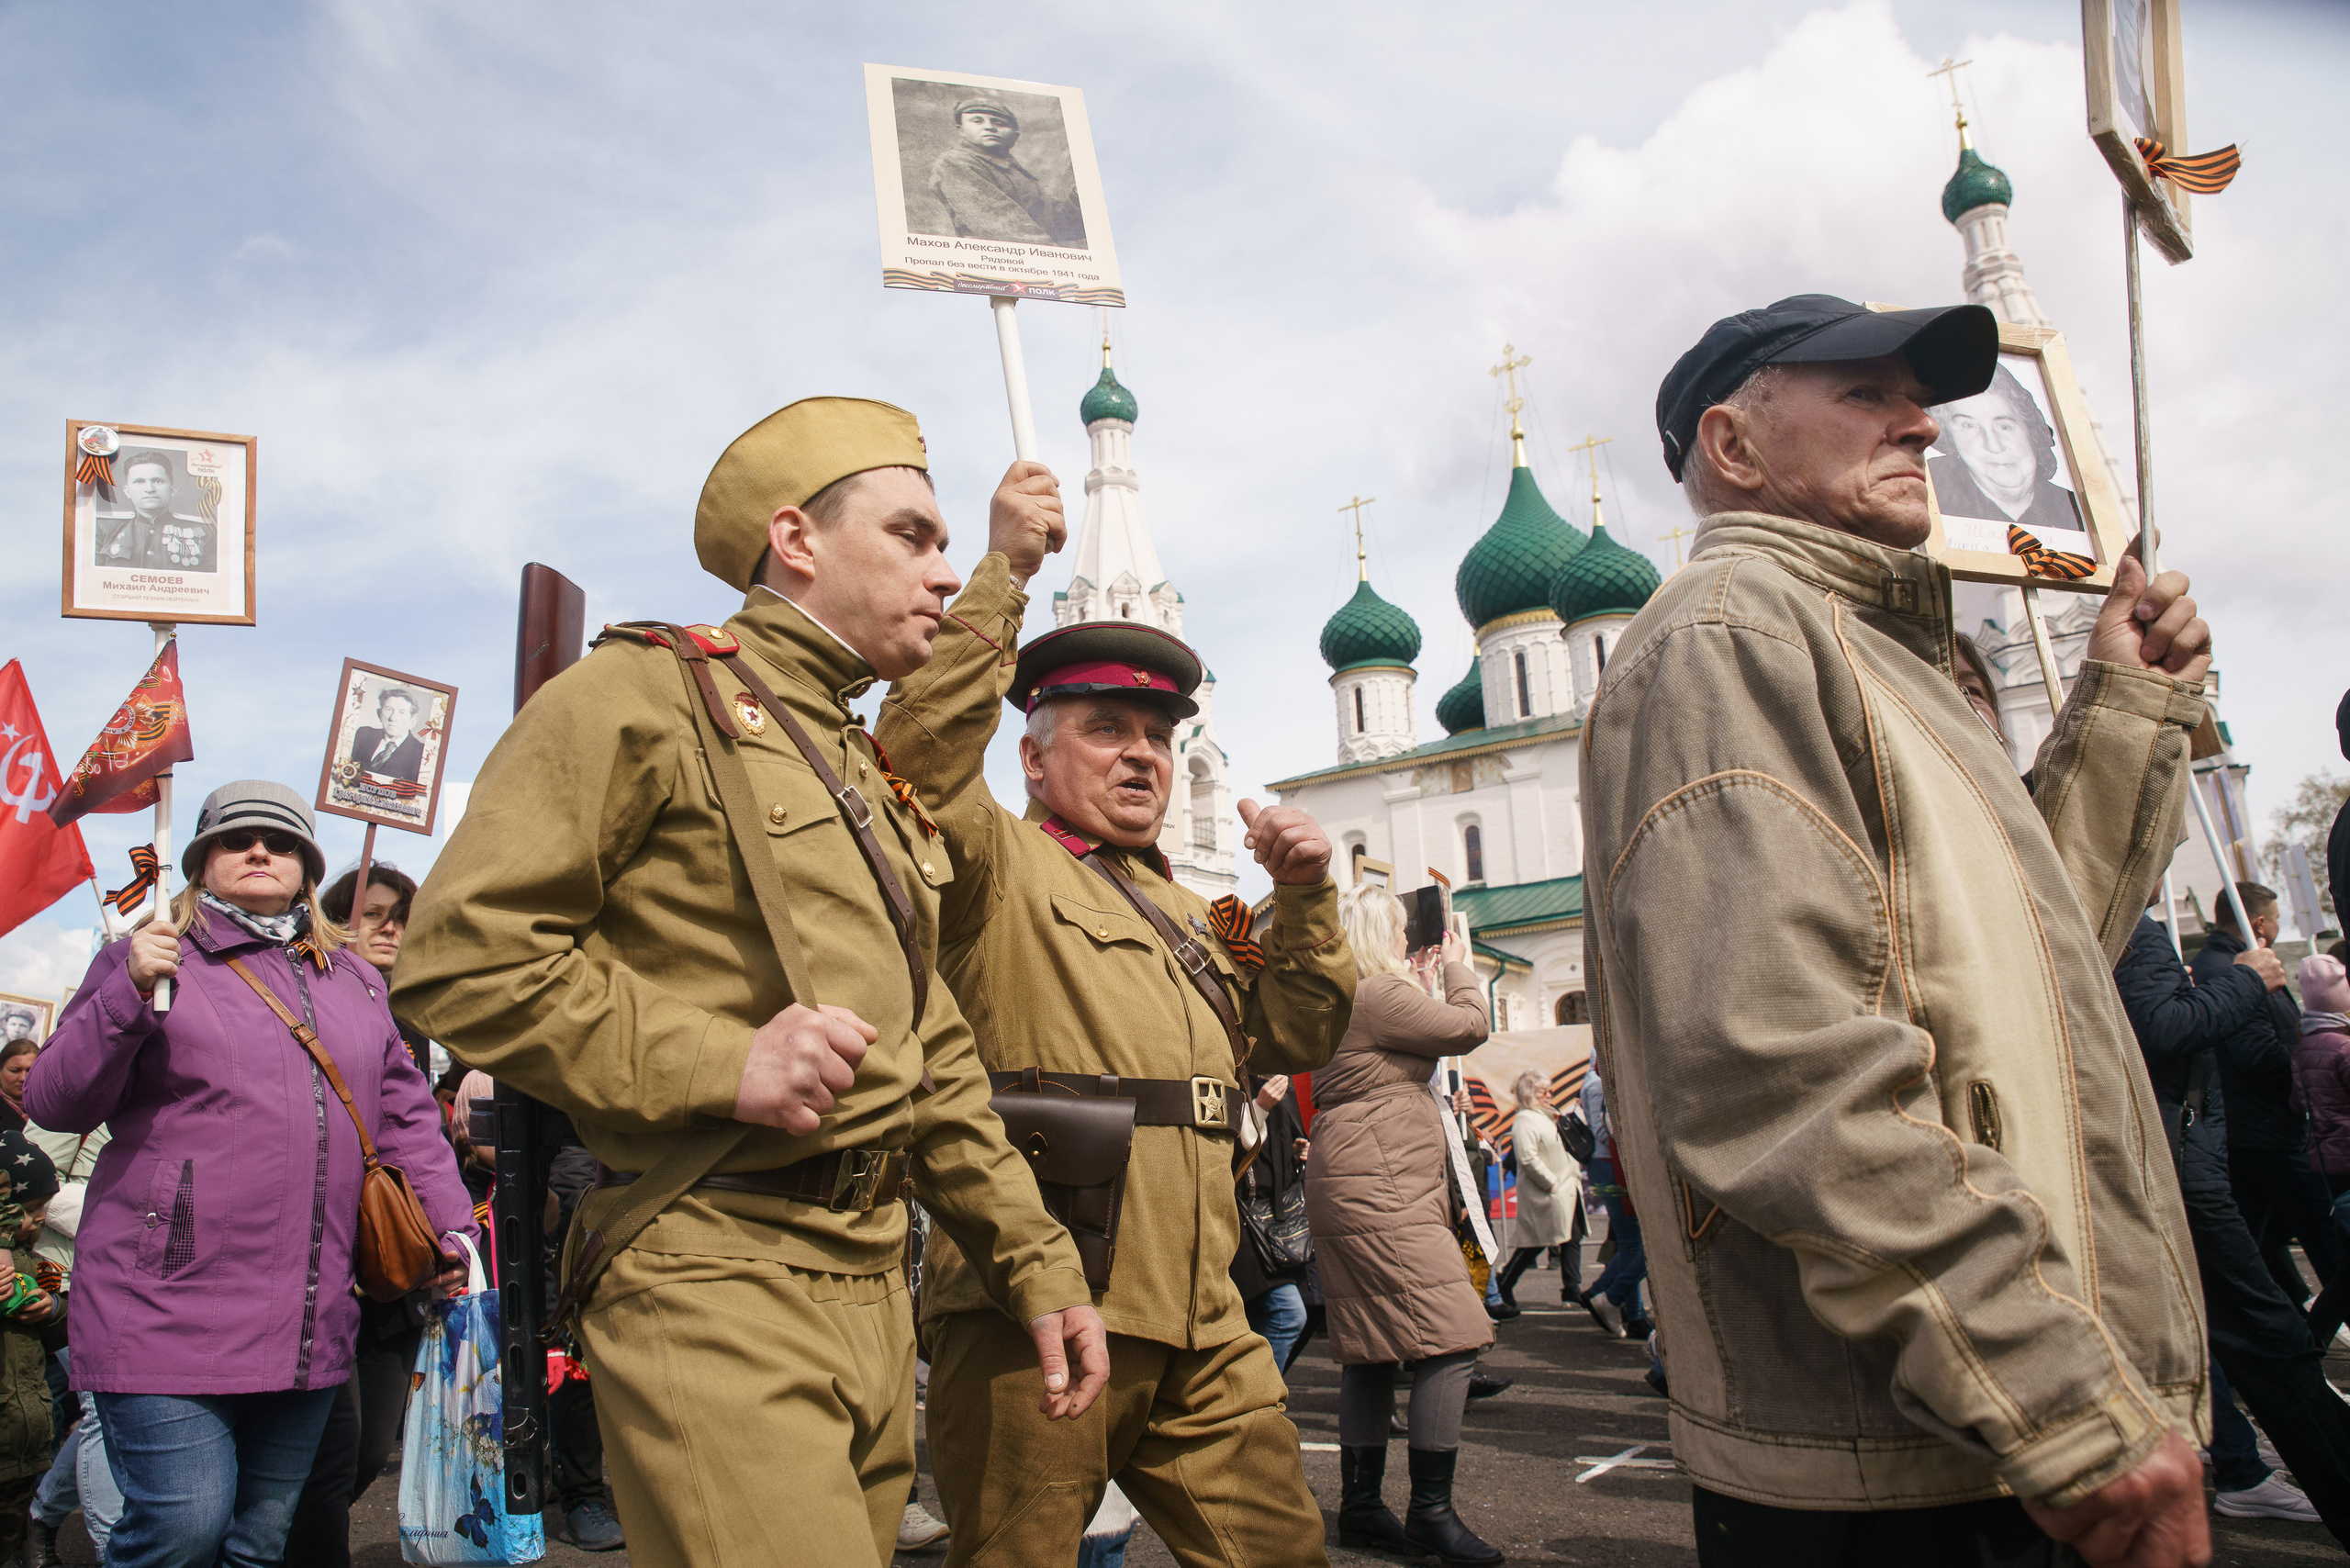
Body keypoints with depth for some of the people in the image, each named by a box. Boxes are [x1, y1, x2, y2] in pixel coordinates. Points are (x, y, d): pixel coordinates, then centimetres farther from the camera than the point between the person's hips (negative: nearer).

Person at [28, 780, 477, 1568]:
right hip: (169, 1304, -4)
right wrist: (128, 995, -16)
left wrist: (451, 1222, 8)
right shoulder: (153, 958, 4)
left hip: (307, 1322, 5)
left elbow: (404, 1110, 17)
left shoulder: (354, 980, 16)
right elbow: (54, 1102, -2)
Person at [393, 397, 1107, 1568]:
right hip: (714, 1287, -8)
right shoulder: (645, 696, -4)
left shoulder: (874, 779, 21)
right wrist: (717, 1063, -19)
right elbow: (459, 953, -14)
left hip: (872, 1287, 8)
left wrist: (1035, 1263, 17)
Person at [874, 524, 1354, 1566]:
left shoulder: (1191, 916, 25)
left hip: (1204, 1329, 7)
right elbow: (922, 741, -16)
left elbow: (1295, 1038, 20)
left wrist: (1304, 899, 5)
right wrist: (1002, 572, -16)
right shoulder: (1001, 865, 3)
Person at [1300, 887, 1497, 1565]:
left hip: (1358, 1196, 11)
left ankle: (1360, 1507, 18)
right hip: (1380, 1191, -11)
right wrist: (1459, 968, 9)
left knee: (1372, 1351, 12)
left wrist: (1423, 985, 26)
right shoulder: (1377, 993, -13)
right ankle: (1431, 1511, -5)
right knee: (1449, 1338, -9)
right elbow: (1469, 1027, -7)